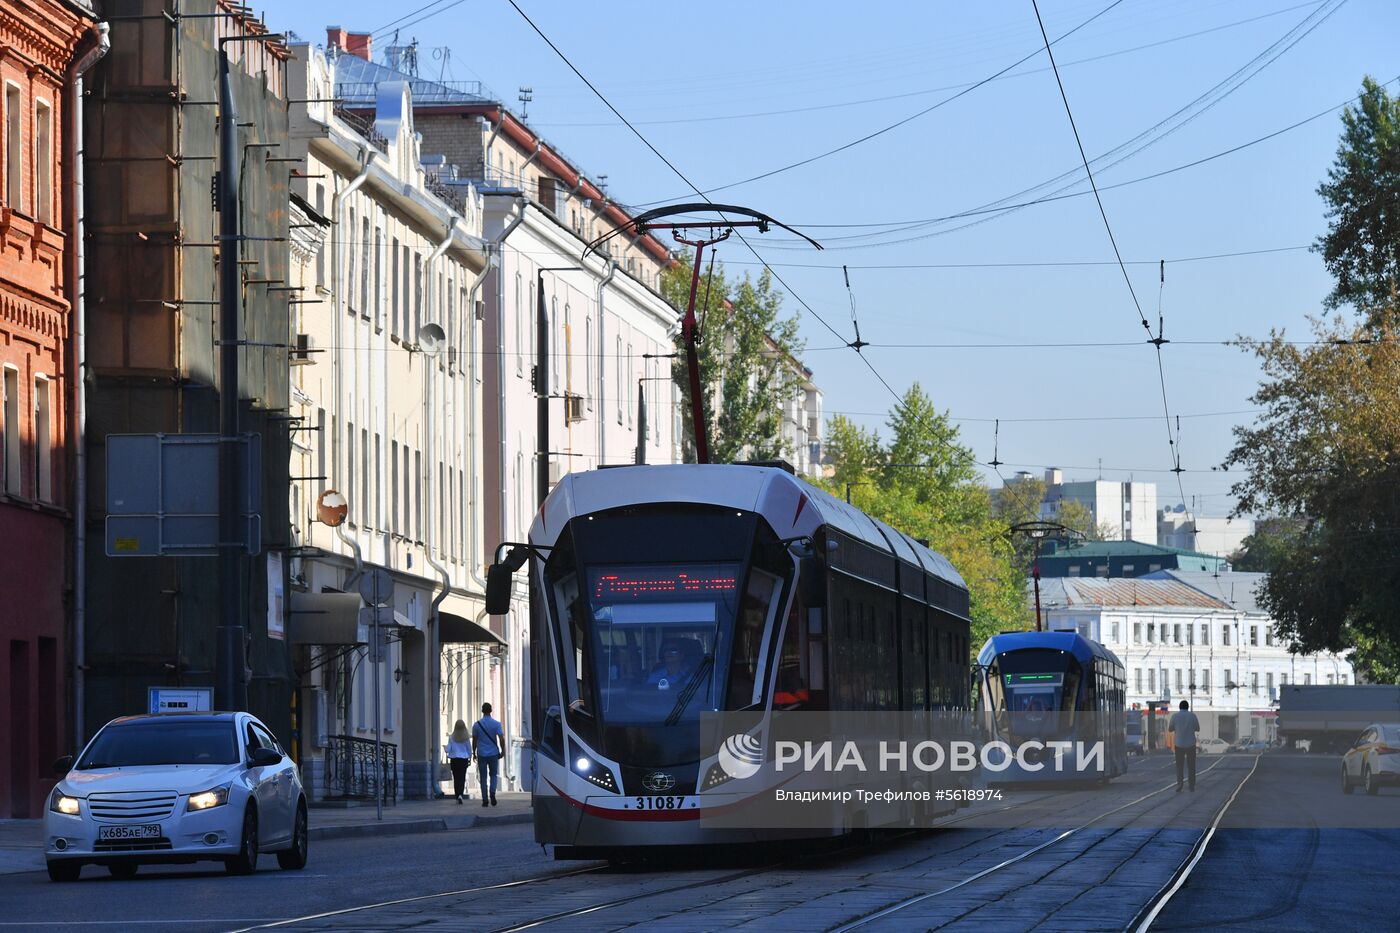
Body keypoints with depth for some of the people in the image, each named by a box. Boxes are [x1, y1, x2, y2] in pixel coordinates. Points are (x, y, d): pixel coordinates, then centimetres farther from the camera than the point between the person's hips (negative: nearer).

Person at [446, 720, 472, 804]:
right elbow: (469, 749, 2)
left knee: (456, 778, 10)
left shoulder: (451, 737, -7)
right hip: (464, 759, 0)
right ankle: (460, 794, -18)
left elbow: (448, 749, -4)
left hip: (454, 759, 0)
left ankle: (457, 796, 13)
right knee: (462, 778, 1)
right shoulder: (466, 738, -6)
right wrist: (470, 758, 16)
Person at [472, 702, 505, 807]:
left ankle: (485, 800, 4)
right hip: (494, 754, 0)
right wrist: (503, 750, 3)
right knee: (493, 775, 13)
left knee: (483, 777, 6)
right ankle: (492, 792, -13)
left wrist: (474, 753, 16)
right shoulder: (496, 724, -4)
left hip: (481, 754, 0)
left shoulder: (477, 725, -1)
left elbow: (474, 741, 5)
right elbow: (501, 739, -9)